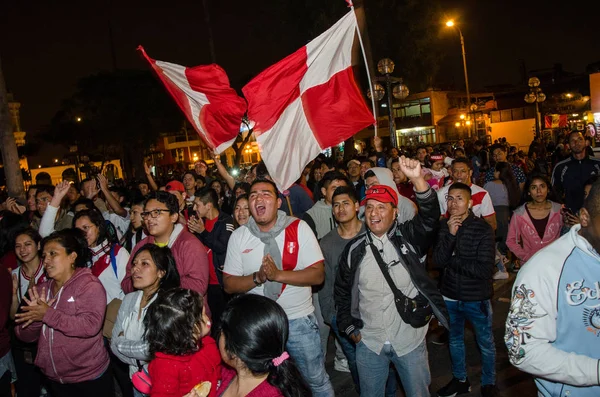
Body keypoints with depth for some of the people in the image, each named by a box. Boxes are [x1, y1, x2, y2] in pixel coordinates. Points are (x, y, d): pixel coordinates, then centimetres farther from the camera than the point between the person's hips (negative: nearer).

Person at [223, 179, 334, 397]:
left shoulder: (299, 228, -10)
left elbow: (317, 275, -14)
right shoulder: (238, 236, -4)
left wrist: (278, 275, -24)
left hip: (299, 320, -2)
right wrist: (258, 277, -21)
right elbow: (229, 284, -3)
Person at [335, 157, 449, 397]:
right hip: (368, 343, 2)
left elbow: (429, 217, -27)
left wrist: (418, 180, -41)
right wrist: (350, 328, 3)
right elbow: (342, 292, 8)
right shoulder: (354, 249, -2)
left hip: (410, 339, -1)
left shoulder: (408, 238, -7)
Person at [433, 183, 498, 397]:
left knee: (485, 343, 15)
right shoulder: (444, 226, -6)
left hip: (477, 298, -4)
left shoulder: (483, 229, -18)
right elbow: (438, 260, -14)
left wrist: (453, 260, -16)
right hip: (450, 295, 4)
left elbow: (485, 269, -23)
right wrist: (450, 234, -26)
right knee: (454, 340, 22)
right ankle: (460, 380, 43)